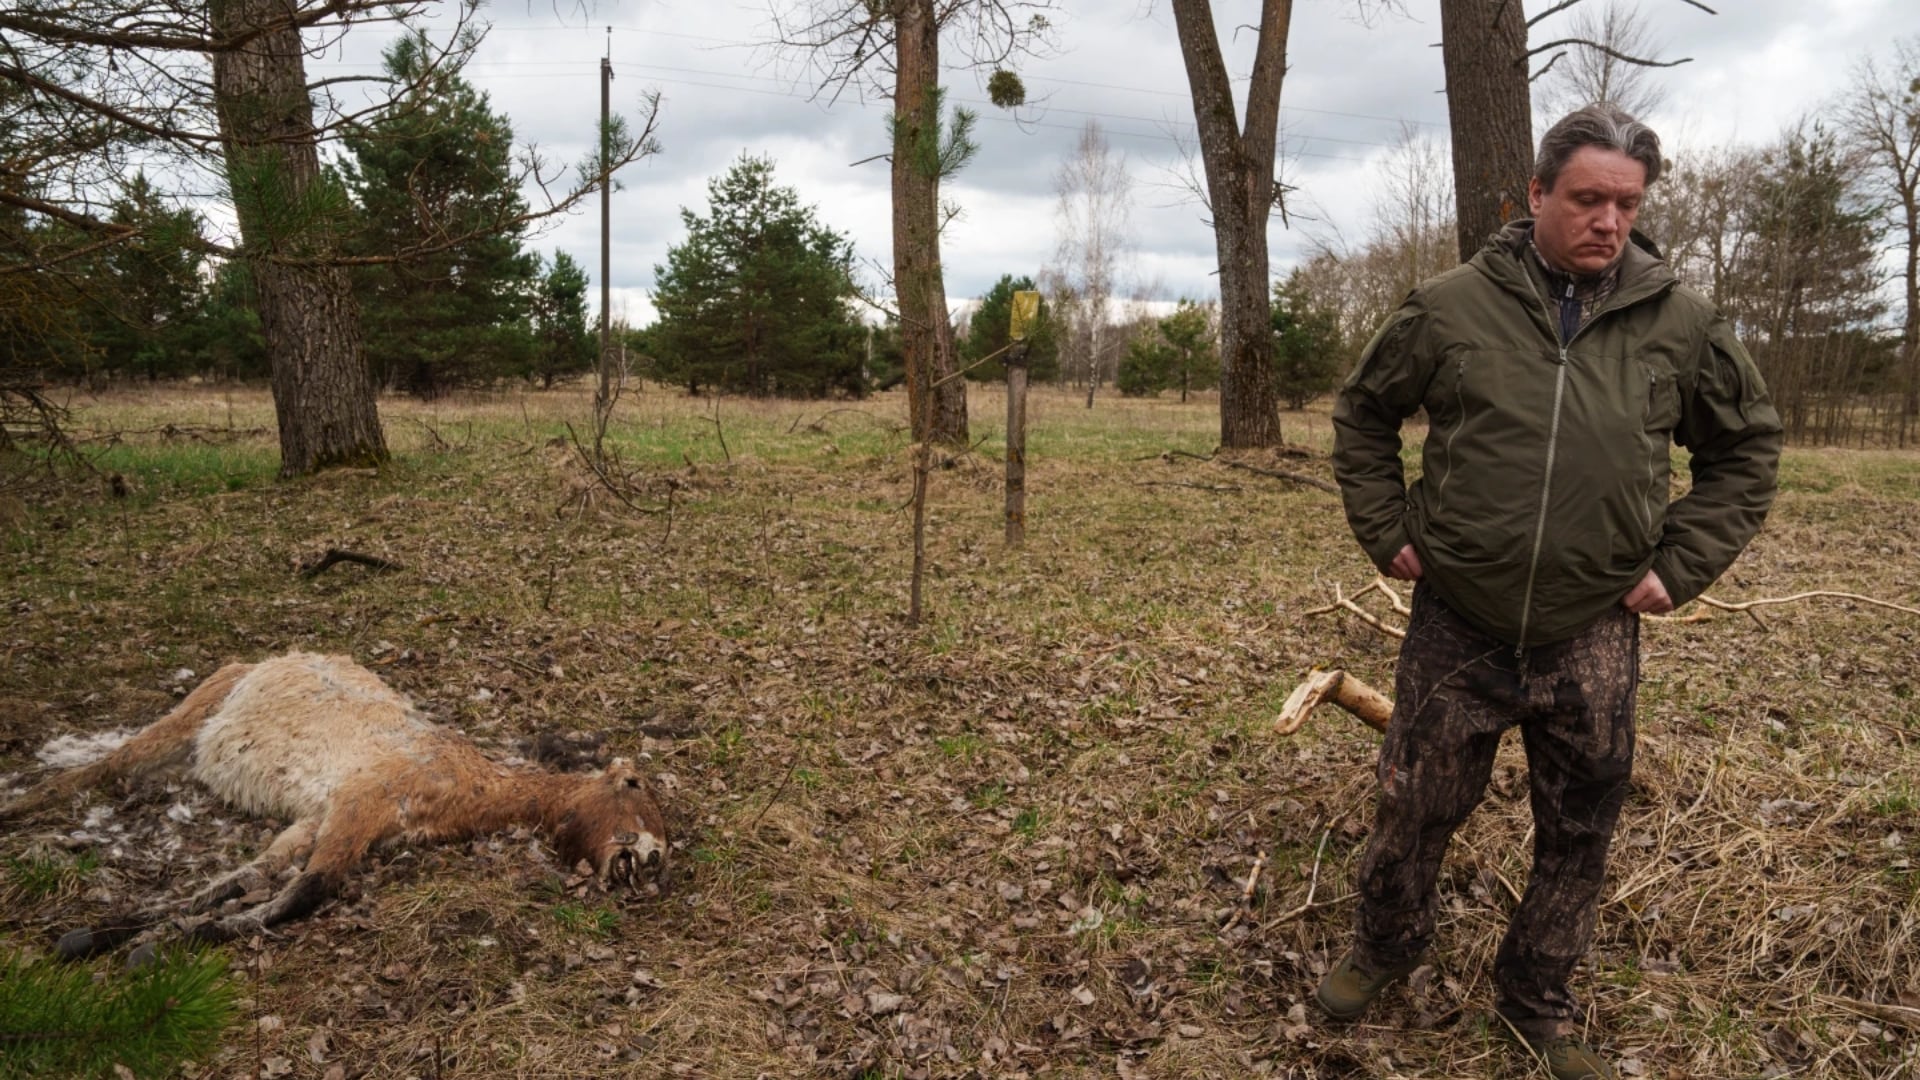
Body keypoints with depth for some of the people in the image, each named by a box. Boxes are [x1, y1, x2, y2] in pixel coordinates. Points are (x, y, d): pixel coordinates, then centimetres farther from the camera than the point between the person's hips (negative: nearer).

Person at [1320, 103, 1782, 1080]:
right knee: (1415, 806, 12)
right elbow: (1362, 415, 7)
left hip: (1593, 640, 2)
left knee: (1578, 833, 14)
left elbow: (1747, 446, 11)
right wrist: (1387, 531, 1)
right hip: (1456, 626, -1)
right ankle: (1383, 948, 38)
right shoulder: (1452, 306, -6)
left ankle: (1537, 998, 36)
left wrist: (1681, 564, 2)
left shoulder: (1681, 323, -1)